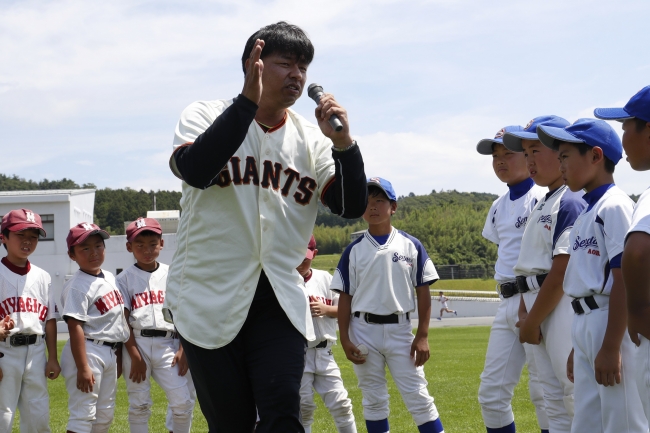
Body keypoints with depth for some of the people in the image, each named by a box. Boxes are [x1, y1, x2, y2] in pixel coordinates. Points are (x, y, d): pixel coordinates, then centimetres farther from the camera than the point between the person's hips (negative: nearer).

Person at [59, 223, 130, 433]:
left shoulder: (110, 278, 11)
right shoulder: (78, 286, -14)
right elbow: (75, 327, -20)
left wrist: (119, 357, 18)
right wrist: (83, 368, -24)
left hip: (110, 352, 9)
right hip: (87, 351, -9)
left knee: (105, 415, 14)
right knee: (83, 414, -9)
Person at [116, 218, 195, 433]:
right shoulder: (125, 279, 3)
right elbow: (123, 320, -2)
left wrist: (183, 349, -4)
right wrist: (135, 356, -10)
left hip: (169, 344, 1)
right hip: (137, 344, -1)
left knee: (183, 402, -6)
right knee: (139, 404, 4)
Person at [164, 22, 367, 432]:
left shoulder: (311, 138, 7)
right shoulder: (204, 116, -1)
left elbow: (352, 206, -1)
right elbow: (195, 171, -23)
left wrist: (343, 144, -16)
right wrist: (249, 101, -26)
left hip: (280, 301, 3)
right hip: (209, 300, -2)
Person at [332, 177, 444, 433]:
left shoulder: (411, 246, 2)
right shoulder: (353, 251, 4)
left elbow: (423, 292, 2)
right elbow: (345, 298, 4)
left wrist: (422, 336, -4)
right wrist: (345, 340, -3)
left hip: (400, 329, -1)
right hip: (364, 331, 1)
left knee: (418, 396, -4)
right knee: (373, 400, 8)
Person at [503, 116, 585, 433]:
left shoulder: (571, 202, -12)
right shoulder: (542, 206, 19)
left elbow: (563, 270, -18)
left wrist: (533, 320, -13)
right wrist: (524, 312, 5)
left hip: (562, 308, -10)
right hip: (538, 307, 10)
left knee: (577, 398, -10)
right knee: (554, 402, 13)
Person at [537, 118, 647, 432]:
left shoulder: (615, 206, -11)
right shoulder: (585, 214, 18)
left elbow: (623, 278, -17)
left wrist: (611, 347, -21)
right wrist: (577, 347, 22)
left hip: (612, 324, -10)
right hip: (585, 325, 10)